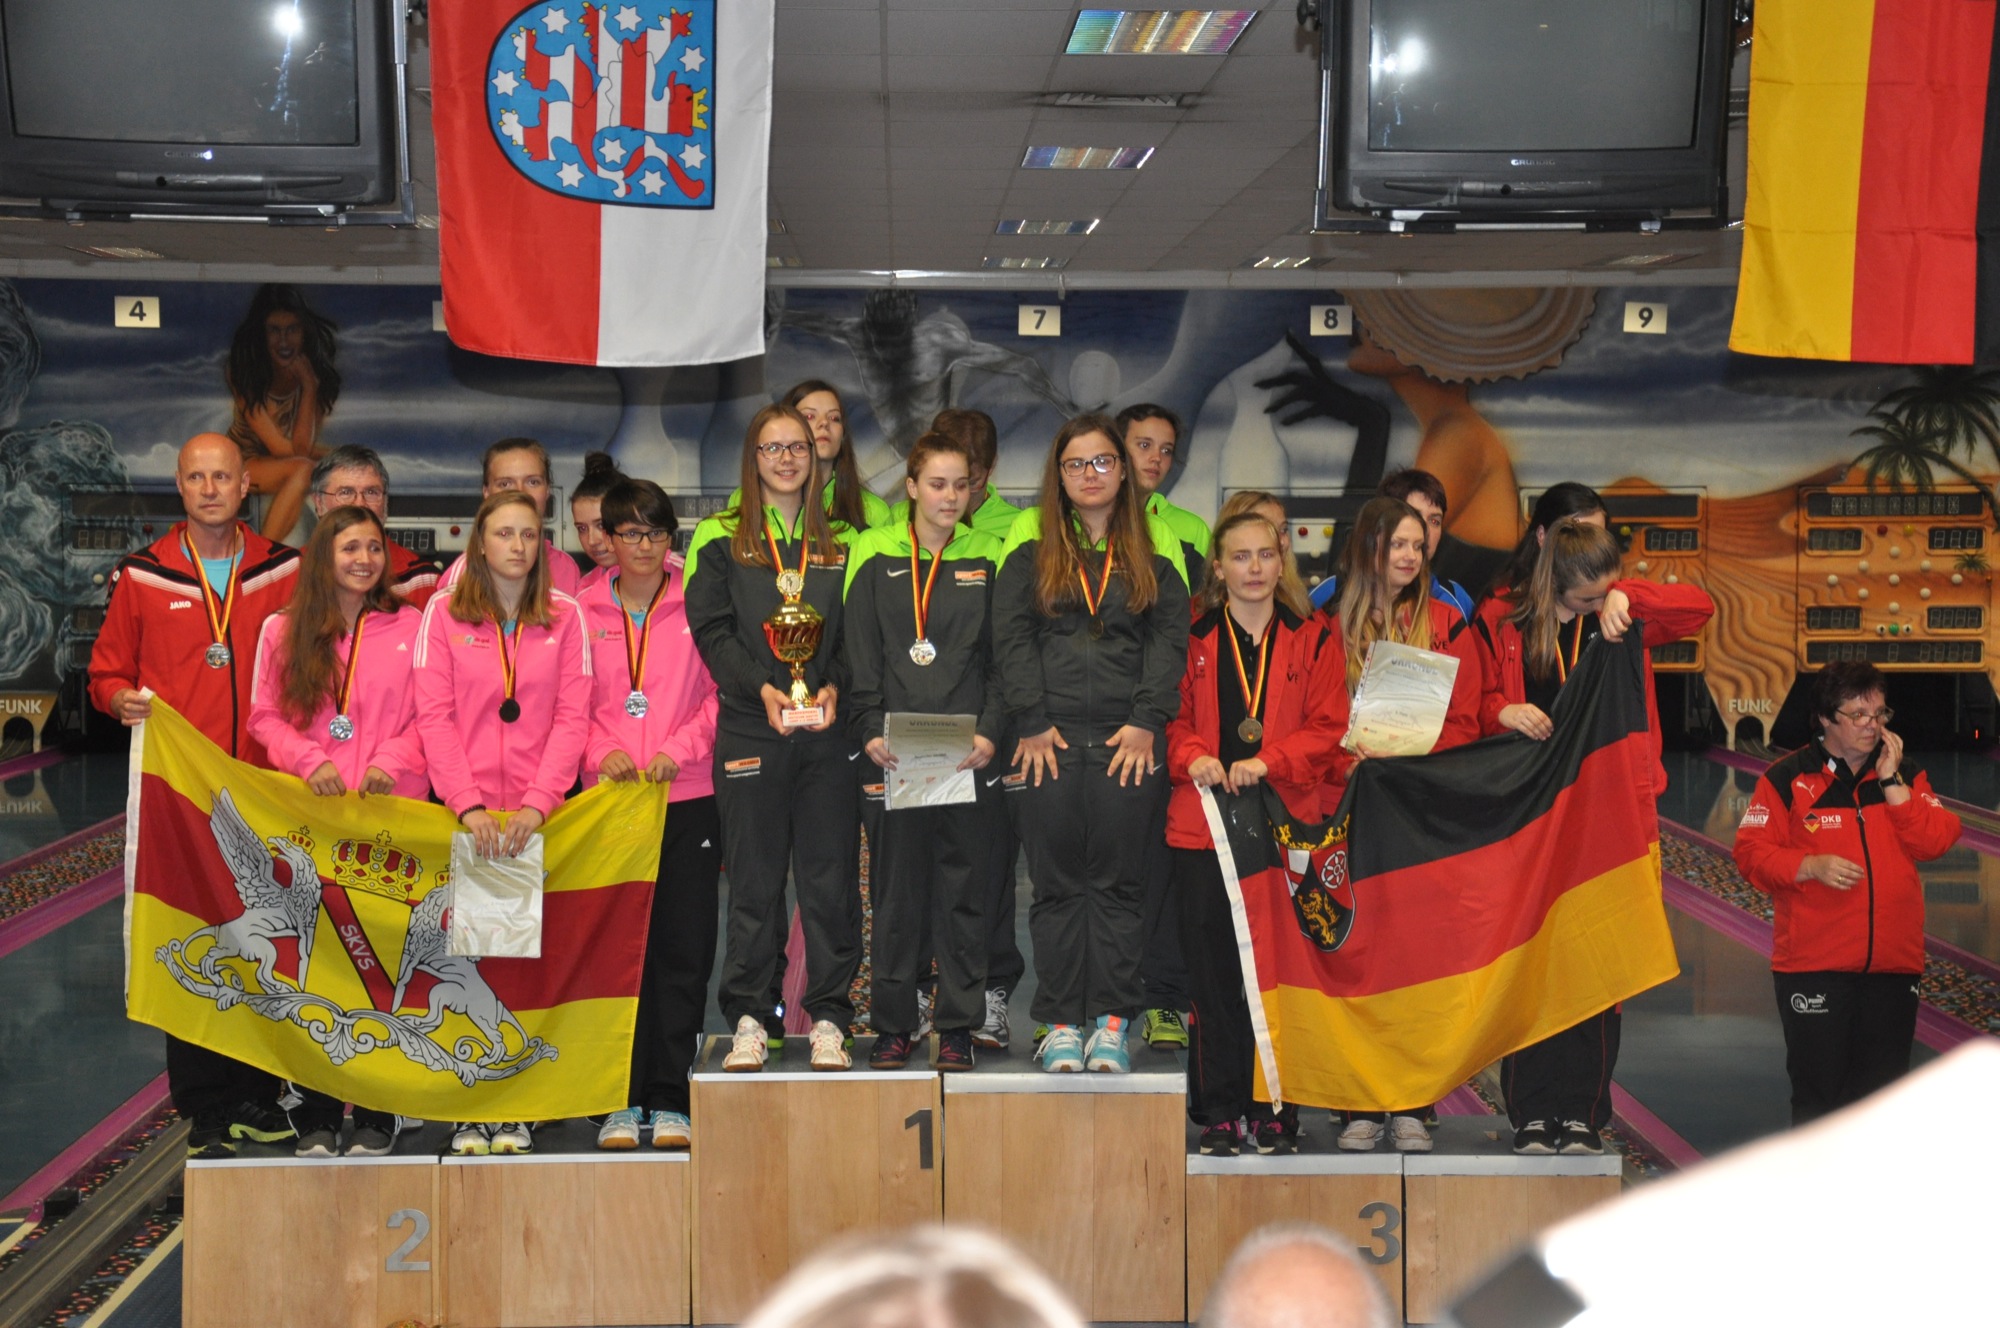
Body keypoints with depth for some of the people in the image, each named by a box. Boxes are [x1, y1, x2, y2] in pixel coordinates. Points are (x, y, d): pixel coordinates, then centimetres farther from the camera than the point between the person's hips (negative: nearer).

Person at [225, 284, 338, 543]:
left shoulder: (312, 373, -10)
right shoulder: (243, 373, -21)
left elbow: (303, 447, -17)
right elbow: (282, 450, -25)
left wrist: (309, 387, -24)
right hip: (246, 462, -5)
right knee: (301, 469, -34)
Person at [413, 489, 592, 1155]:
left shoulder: (565, 616, 7)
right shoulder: (444, 614, 6)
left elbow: (572, 718, 0)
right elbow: (434, 716, -2)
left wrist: (536, 803, -12)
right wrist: (470, 804, -14)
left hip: (542, 816, 0)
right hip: (464, 815, 0)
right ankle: (467, 1113, 4)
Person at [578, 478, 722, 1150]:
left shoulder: (695, 607, 5)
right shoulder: (582, 612, 9)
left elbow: (719, 693, 4)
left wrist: (678, 749, -10)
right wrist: (603, 751, -9)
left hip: (688, 799, -1)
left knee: (683, 951, -1)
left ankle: (668, 1100, 7)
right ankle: (622, 1100, 8)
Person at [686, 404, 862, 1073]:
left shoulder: (841, 541, 13)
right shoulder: (720, 539, 8)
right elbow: (712, 631, 0)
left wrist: (833, 687, -9)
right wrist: (762, 689, -14)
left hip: (828, 730, 1)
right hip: (749, 730, -1)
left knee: (831, 877, 1)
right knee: (753, 880, 2)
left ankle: (828, 1018, 8)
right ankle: (747, 1019, 10)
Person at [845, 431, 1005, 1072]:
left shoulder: (987, 559, 9)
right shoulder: (875, 557, 7)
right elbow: (861, 657, 4)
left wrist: (990, 732, -8)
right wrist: (871, 731, -8)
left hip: (968, 754, 0)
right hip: (896, 753, 0)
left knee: (964, 885, 3)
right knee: (897, 883, 4)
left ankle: (957, 1026, 11)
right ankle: (894, 1024, 12)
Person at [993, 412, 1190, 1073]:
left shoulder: (1154, 547, 11)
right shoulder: (1030, 545, 9)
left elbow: (1170, 639, 4)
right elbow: (1011, 636, 2)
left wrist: (1147, 721, -7)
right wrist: (1032, 721, -7)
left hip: (1129, 740, 0)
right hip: (1052, 739, 0)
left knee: (1119, 879, 1)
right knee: (1057, 881, 1)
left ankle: (1111, 1021, 7)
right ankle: (1061, 1022, 7)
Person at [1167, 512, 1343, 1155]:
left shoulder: (1311, 637, 8)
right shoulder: (1193, 638, 9)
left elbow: (1328, 727, 2)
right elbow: (1173, 716, 10)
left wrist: (1268, 762, -12)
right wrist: (1192, 757, -10)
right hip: (1204, 823, 1)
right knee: (1212, 970, 2)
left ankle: (1275, 1108, 11)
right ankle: (1220, 1112, 10)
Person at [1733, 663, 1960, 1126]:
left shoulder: (1905, 775, 10)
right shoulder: (1788, 779, -2)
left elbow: (1935, 842, -3)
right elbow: (1751, 852, -5)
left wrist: (1892, 780, -9)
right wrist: (1811, 866, -19)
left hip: (1893, 964, 4)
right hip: (1813, 966, -3)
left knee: (1884, 1088, 9)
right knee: (1818, 1091, 0)